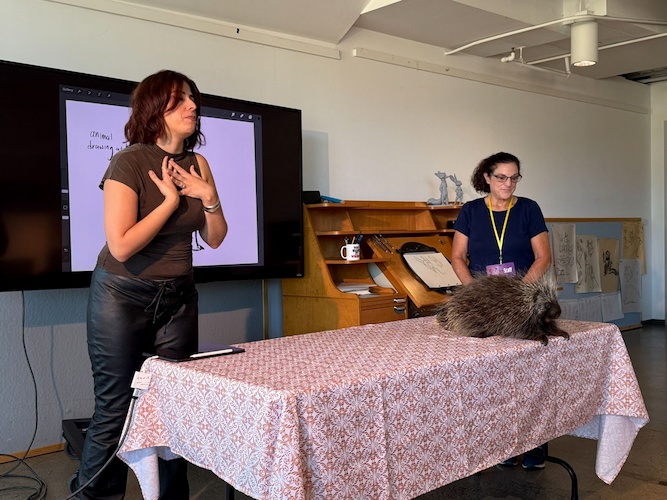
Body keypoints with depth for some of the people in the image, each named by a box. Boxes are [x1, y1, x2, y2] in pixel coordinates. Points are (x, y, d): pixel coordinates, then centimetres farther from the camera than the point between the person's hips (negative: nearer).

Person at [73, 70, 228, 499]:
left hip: (178, 297, 5)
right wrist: (170, 200, -17)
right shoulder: (130, 162, -14)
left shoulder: (197, 164, 4)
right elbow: (122, 246, -22)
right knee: (116, 412, 0)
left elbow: (215, 239, 7)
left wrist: (208, 197, -9)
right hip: (123, 298, -5)